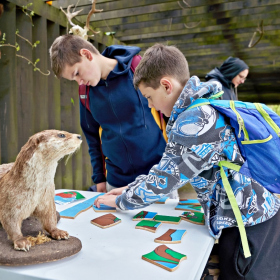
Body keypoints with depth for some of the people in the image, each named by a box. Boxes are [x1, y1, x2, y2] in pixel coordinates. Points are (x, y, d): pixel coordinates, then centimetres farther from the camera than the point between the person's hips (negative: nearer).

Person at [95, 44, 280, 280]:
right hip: (240, 215, 9)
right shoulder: (202, 108, 4)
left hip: (251, 221, -9)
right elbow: (168, 168, 10)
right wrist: (131, 189, 9)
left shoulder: (195, 121, -28)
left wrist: (120, 201, -5)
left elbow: (163, 179, -20)